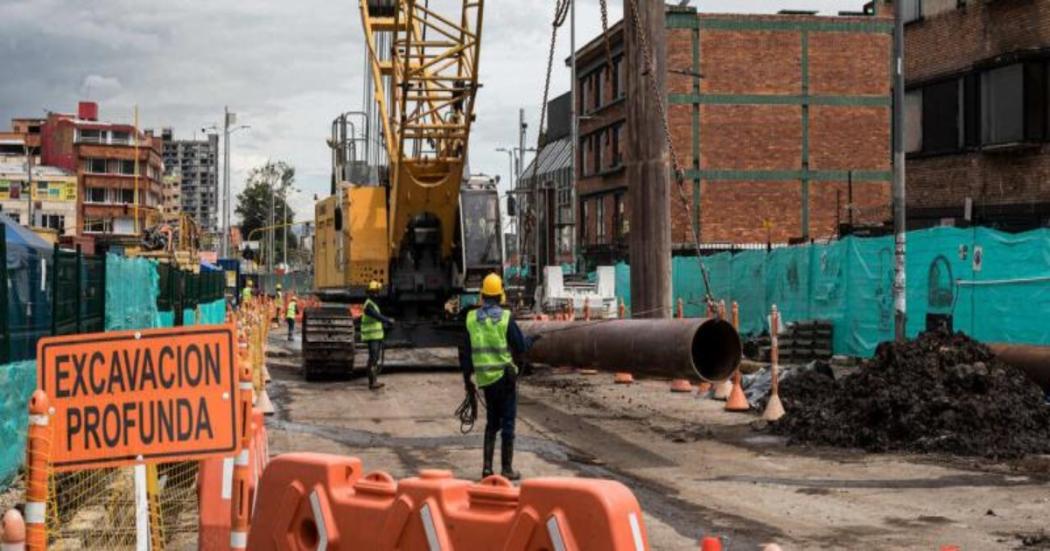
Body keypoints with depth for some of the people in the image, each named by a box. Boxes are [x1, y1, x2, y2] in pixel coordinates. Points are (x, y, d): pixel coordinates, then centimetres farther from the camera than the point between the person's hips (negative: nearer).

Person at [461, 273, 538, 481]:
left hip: (484, 378, 4)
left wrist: (467, 378, 13)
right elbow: (520, 347, -7)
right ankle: (507, 468, 5)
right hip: (504, 377, -4)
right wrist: (531, 340, 15)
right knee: (508, 422, 5)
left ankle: (487, 466, 12)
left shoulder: (472, 319, 0)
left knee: (491, 422, 17)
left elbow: (465, 353, 4)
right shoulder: (505, 318, -12)